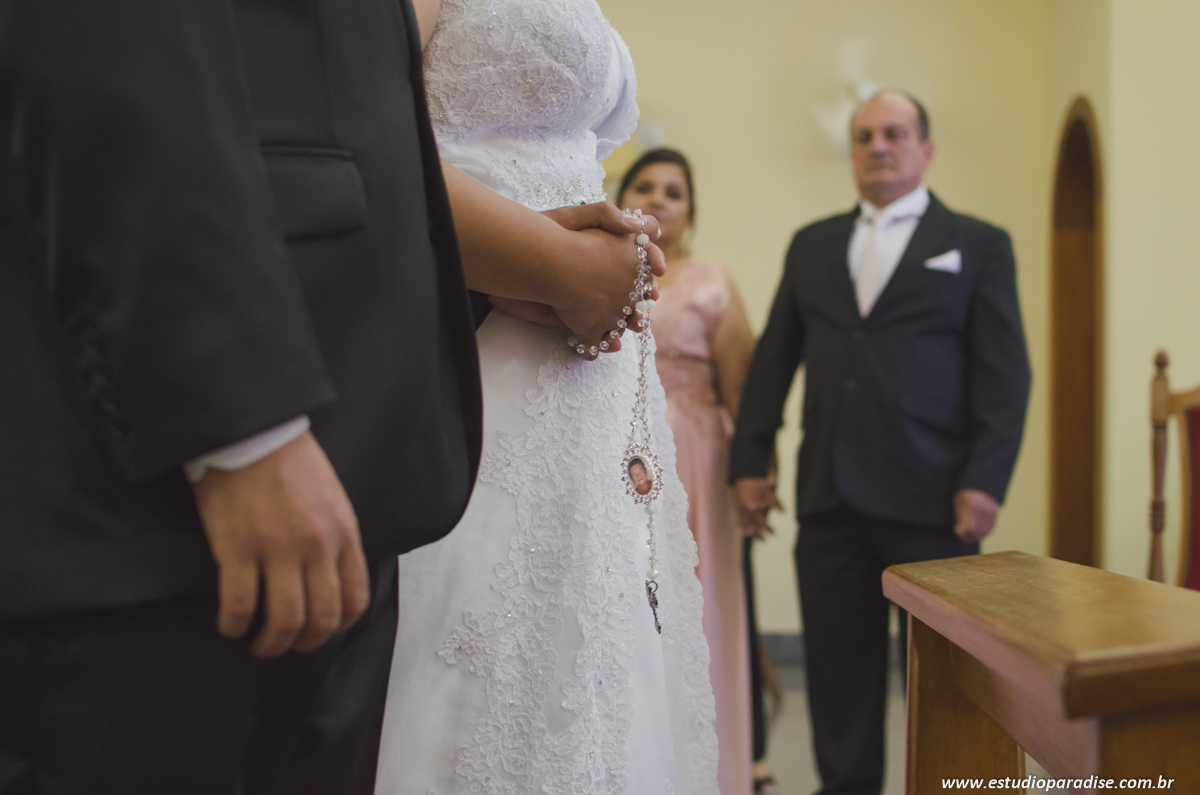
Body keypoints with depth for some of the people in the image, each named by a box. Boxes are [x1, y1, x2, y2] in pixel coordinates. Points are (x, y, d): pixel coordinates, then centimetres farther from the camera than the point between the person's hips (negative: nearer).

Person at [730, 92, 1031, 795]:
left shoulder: (979, 245, 6)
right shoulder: (812, 244, 16)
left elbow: (1005, 374, -2)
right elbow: (774, 358, 14)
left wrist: (985, 481, -12)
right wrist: (751, 459, 7)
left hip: (930, 498, -3)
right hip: (829, 495, 3)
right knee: (838, 664, 7)